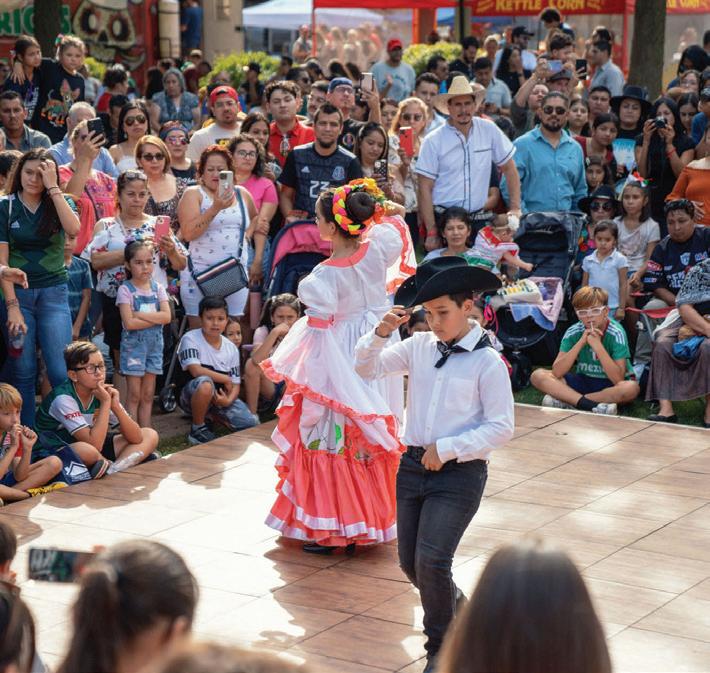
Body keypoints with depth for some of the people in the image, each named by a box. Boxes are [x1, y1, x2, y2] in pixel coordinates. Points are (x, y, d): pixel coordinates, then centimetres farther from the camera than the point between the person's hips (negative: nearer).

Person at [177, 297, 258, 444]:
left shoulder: (231, 348, 4)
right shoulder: (190, 339, -12)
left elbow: (235, 384, 4)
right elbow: (196, 371, -25)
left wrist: (228, 400, -19)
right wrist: (226, 379, -14)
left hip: (221, 398, 5)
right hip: (192, 395, -5)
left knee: (252, 424, -15)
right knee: (205, 383, -40)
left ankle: (213, 415, 14)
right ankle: (197, 429, -16)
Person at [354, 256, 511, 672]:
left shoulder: (488, 362, -10)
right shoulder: (419, 347, 5)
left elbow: (501, 428, -11)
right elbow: (366, 368, 6)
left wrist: (446, 449, -16)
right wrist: (382, 332, -11)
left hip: (459, 473, -6)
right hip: (413, 465, 6)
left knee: (431, 561, -15)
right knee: (411, 563, 12)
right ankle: (455, 608, 41)